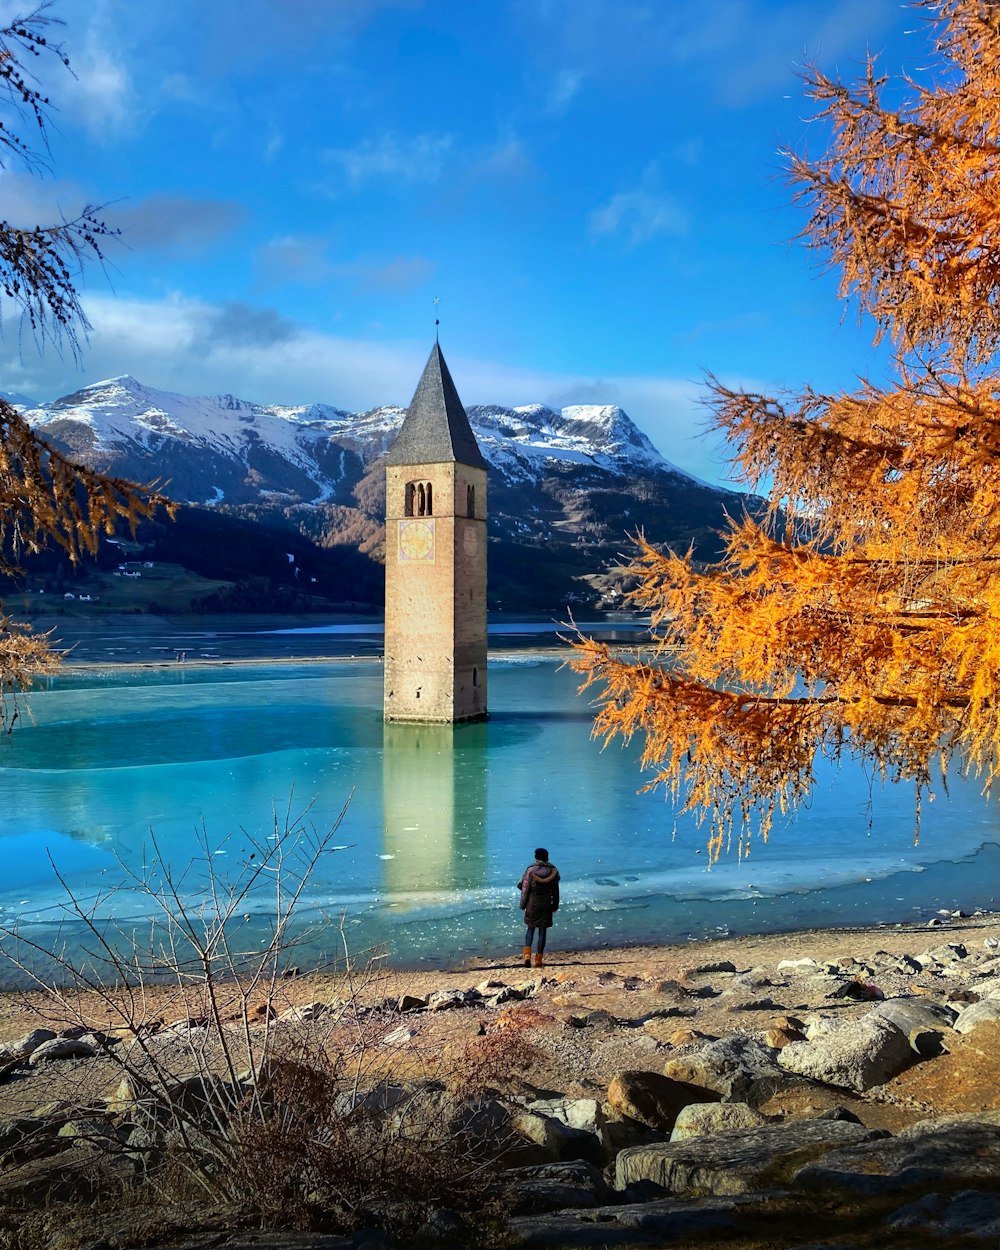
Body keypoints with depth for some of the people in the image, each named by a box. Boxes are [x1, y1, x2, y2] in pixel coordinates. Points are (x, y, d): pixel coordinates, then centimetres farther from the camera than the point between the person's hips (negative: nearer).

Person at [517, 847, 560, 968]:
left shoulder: (530, 870, -10)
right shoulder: (553, 871, -3)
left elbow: (525, 888, -7)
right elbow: (555, 890, 3)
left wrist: (523, 905, 4)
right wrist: (555, 905, 14)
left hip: (532, 904, -1)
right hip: (546, 905, 1)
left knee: (530, 928, 15)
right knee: (542, 931, 7)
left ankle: (527, 955, -2)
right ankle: (538, 960, 7)